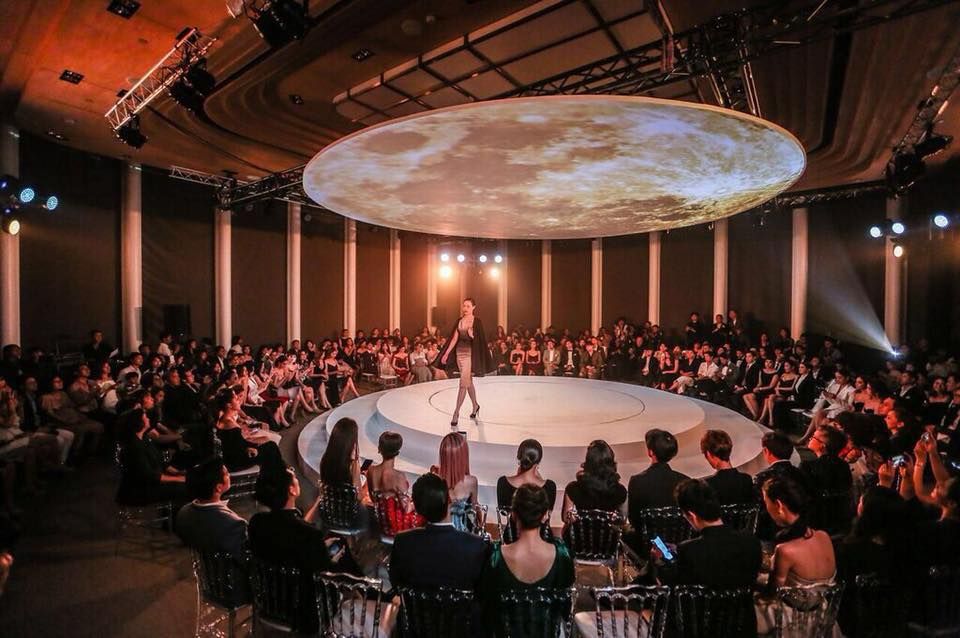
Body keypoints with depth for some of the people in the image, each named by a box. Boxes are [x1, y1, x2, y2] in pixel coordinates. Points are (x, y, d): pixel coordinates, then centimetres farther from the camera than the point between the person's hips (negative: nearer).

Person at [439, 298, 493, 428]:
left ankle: (456, 413, -4)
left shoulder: (476, 321, -7)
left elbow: (479, 339, -8)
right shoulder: (460, 320, 8)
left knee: (463, 384, -9)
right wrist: (446, 353, 4)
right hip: (459, 352, 6)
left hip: (470, 353, -6)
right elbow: (454, 338, 8)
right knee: (468, 382, 17)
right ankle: (475, 406, 34)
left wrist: (472, 335, -26)